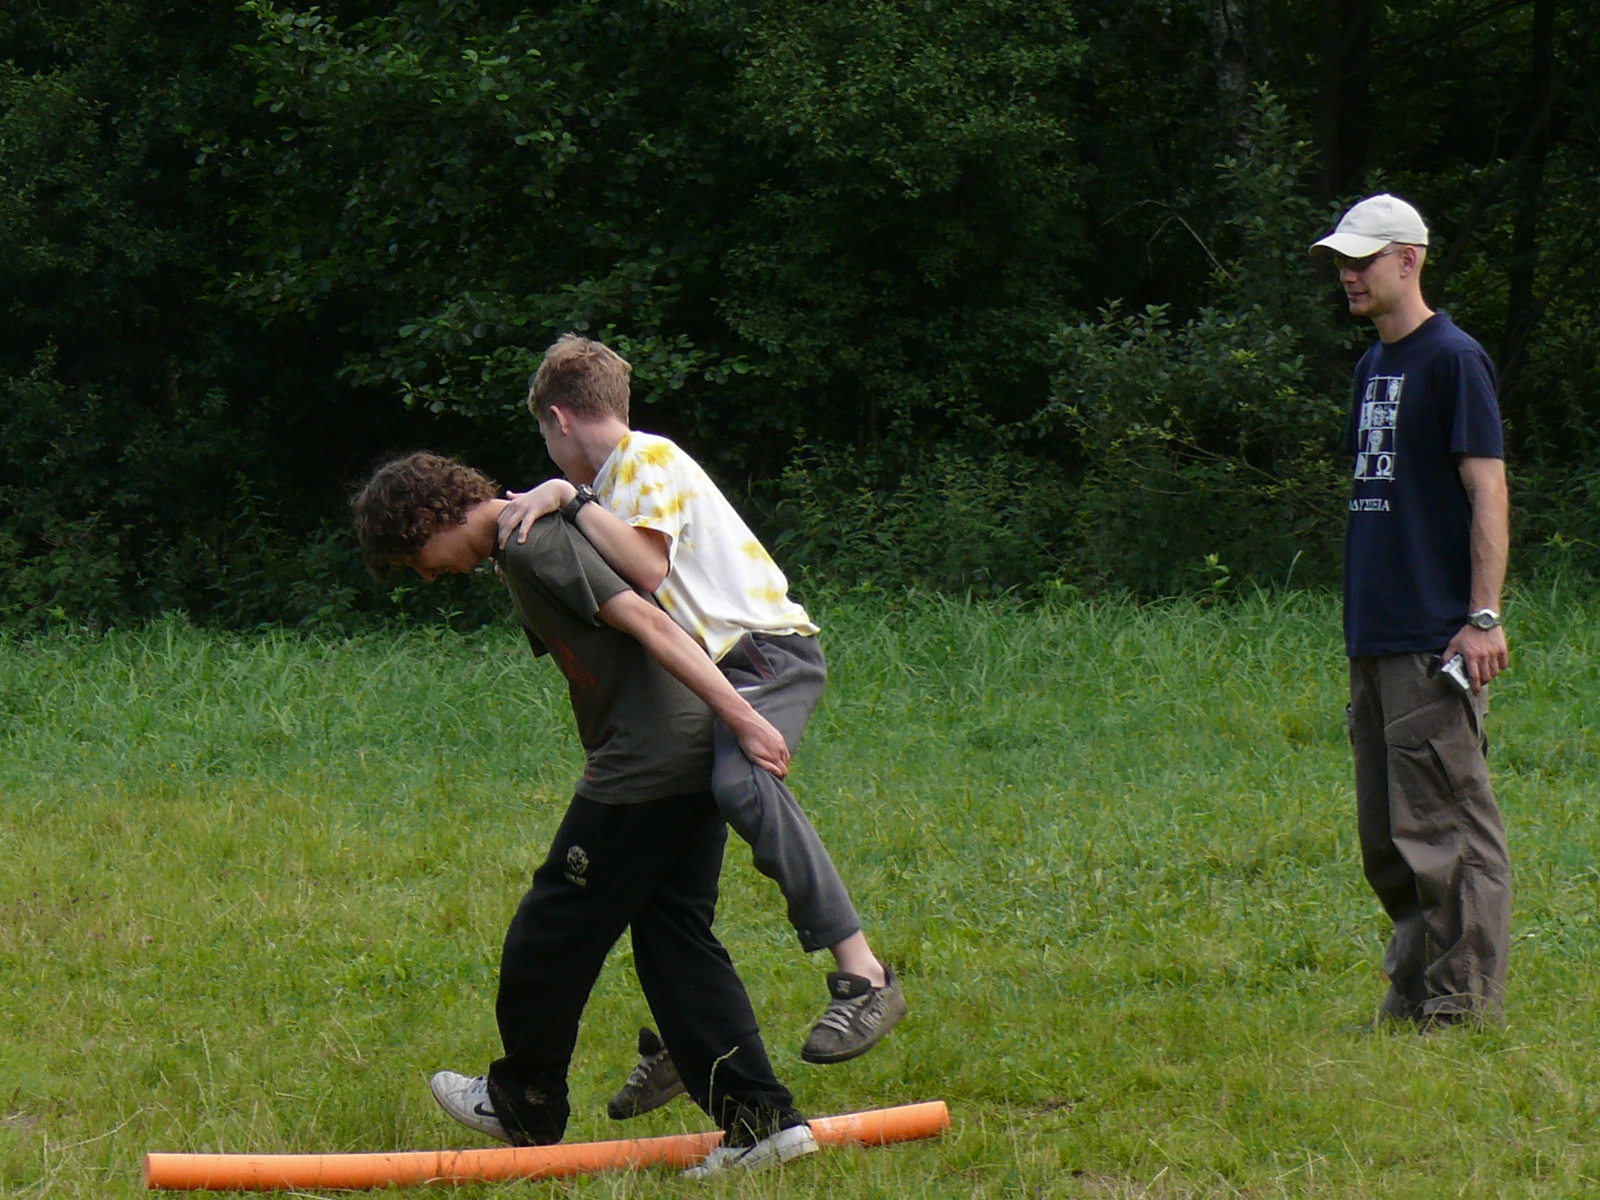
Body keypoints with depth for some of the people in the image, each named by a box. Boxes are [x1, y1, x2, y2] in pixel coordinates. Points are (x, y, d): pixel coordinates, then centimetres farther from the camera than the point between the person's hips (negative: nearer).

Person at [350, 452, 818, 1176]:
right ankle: (762, 1118, 3)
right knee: (676, 943, 9)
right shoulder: (526, 546, 20)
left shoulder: (533, 542, -12)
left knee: (550, 935, 6)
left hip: (641, 772, -10)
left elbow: (646, 623, -20)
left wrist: (741, 716, -25)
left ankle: (525, 1107, 21)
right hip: (695, 764, 10)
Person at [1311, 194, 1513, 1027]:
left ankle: (1467, 997, -4)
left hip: (1437, 638, -9)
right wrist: (1360, 617, 18)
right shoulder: (1373, 366, 18)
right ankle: (1413, 985, 19)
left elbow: (1488, 493, -12)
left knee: (1447, 818, -7)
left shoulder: (1454, 361, -8)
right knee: (1385, 832, 11)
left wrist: (1484, 617, -18)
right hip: (1376, 637, 9)